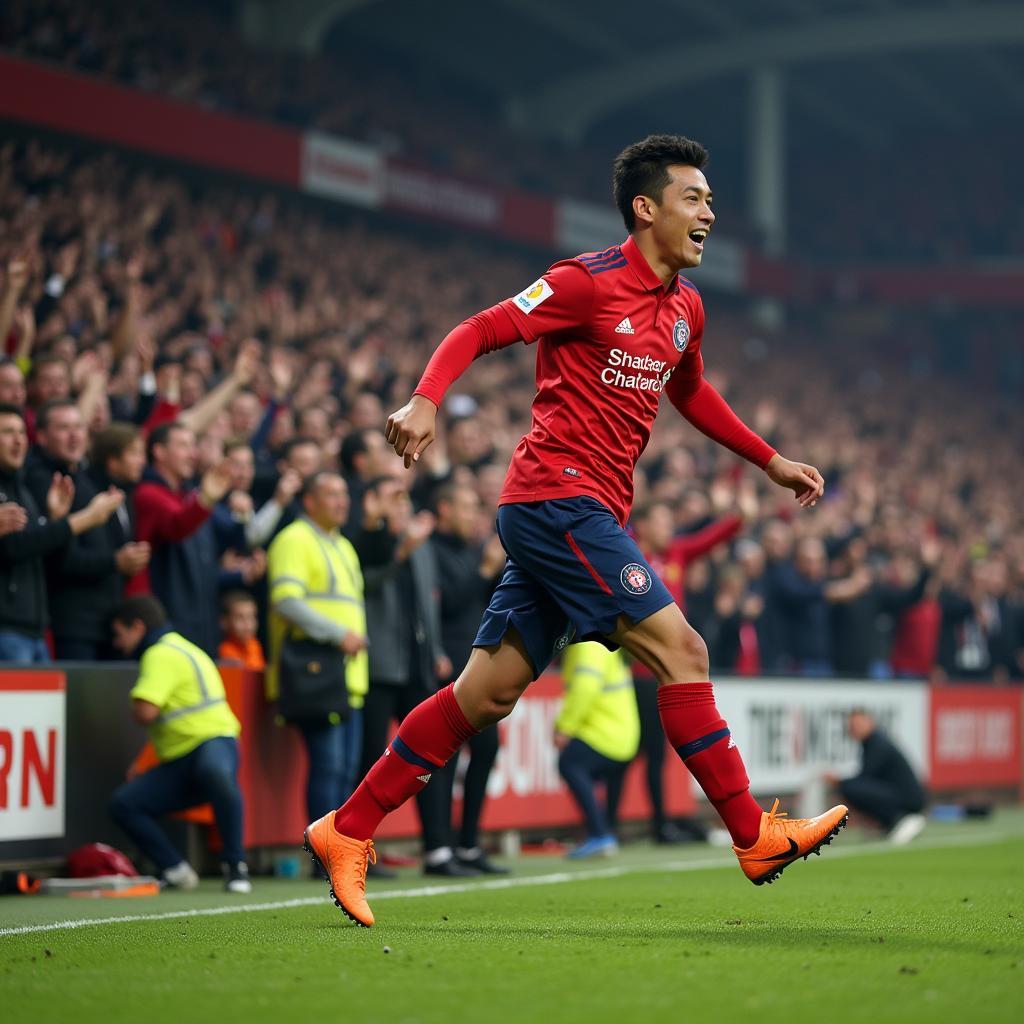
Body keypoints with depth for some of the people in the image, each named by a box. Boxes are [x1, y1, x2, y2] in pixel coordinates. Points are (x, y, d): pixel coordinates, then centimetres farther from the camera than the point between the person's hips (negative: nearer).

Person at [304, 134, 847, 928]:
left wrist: (770, 461, 33)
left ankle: (347, 832, 11)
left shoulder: (686, 308, 16)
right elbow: (477, 332, -11)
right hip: (557, 497, -9)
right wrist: (426, 400, -28)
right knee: (681, 649, -12)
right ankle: (754, 834, -5)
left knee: (488, 692, 6)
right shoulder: (589, 283, -10)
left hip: (585, 515, 9)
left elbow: (690, 393, 34)